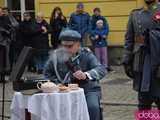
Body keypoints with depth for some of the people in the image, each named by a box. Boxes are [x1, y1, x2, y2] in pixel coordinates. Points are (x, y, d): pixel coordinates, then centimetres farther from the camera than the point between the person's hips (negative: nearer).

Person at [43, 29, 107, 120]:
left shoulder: (86, 54, -9)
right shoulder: (56, 56, -2)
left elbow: (101, 69, -22)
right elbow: (47, 72, 13)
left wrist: (86, 75, -42)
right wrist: (58, 83, -4)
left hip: (89, 89, -2)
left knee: (93, 107, -30)